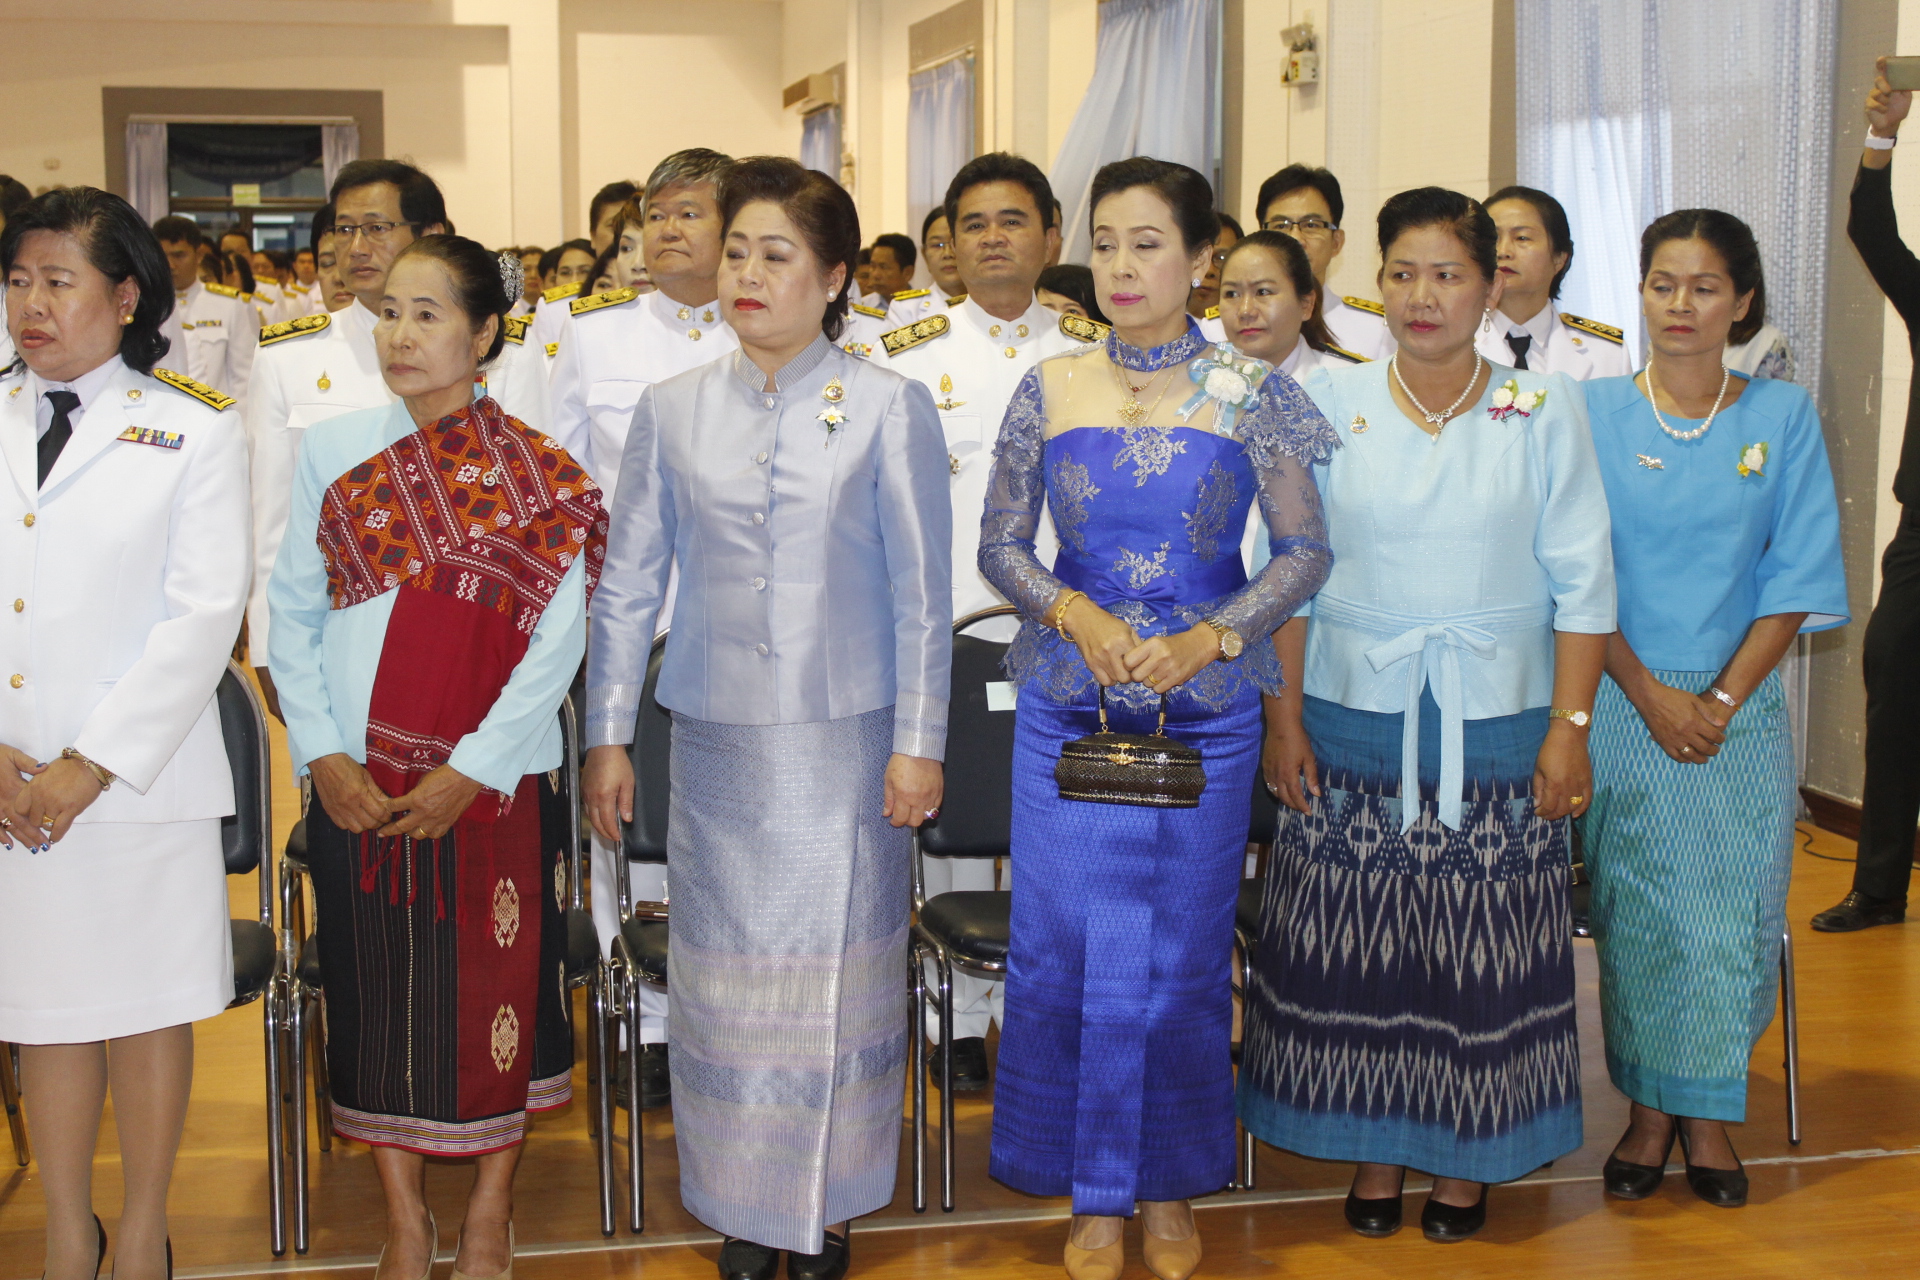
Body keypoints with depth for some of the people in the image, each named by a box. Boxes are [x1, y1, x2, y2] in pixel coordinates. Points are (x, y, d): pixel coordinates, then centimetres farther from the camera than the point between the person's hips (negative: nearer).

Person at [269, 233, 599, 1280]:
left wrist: (470, 771, -13)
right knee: (375, 989, 7)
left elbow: (556, 640, -6)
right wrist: (323, 755, -5)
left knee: (494, 986, 5)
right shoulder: (333, 451, 6)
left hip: (491, 784, -2)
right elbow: (291, 611, 6)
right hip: (357, 784, 2)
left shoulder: (537, 475, -2)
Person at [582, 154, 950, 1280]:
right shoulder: (673, 410, 5)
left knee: (835, 979, 3)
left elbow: (923, 592, -1)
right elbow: (627, 585, 9)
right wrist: (607, 736, 7)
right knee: (728, 980, 6)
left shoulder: (889, 406, -1)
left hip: (847, 738, -2)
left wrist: (918, 742, -4)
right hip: (718, 736, 2)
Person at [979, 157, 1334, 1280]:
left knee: (1183, 953, 7)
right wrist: (1074, 614, -12)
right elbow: (1000, 544, 7)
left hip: (1206, 710, -1)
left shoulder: (1248, 395, -2)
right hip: (1068, 707, 1)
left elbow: (1306, 548, -1)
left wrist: (1206, 640, -13)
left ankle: (1173, 1187, 25)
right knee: (1068, 948, 4)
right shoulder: (1050, 390, 3)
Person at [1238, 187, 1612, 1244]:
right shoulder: (1329, 403, 1)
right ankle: (1375, 1151, 22)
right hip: (1353, 718, 1)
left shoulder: (1544, 411, -1)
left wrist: (1569, 727, -6)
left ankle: (1465, 1156, 22)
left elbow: (1581, 582, 0)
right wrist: (1283, 718, -2)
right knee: (1359, 936, 5)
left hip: (1496, 721, 0)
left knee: (1480, 940, 5)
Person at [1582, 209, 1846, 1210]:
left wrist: (1721, 700, -10)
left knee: (1729, 908, -3)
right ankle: (1649, 1109, 12)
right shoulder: (1594, 412, 1)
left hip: (1739, 705, 1)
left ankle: (1708, 1109, 14)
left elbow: (1796, 580, -1)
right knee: (1635, 908, -2)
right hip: (1623, 703, 0)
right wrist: (1650, 695, -11)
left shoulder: (1783, 416, 2)